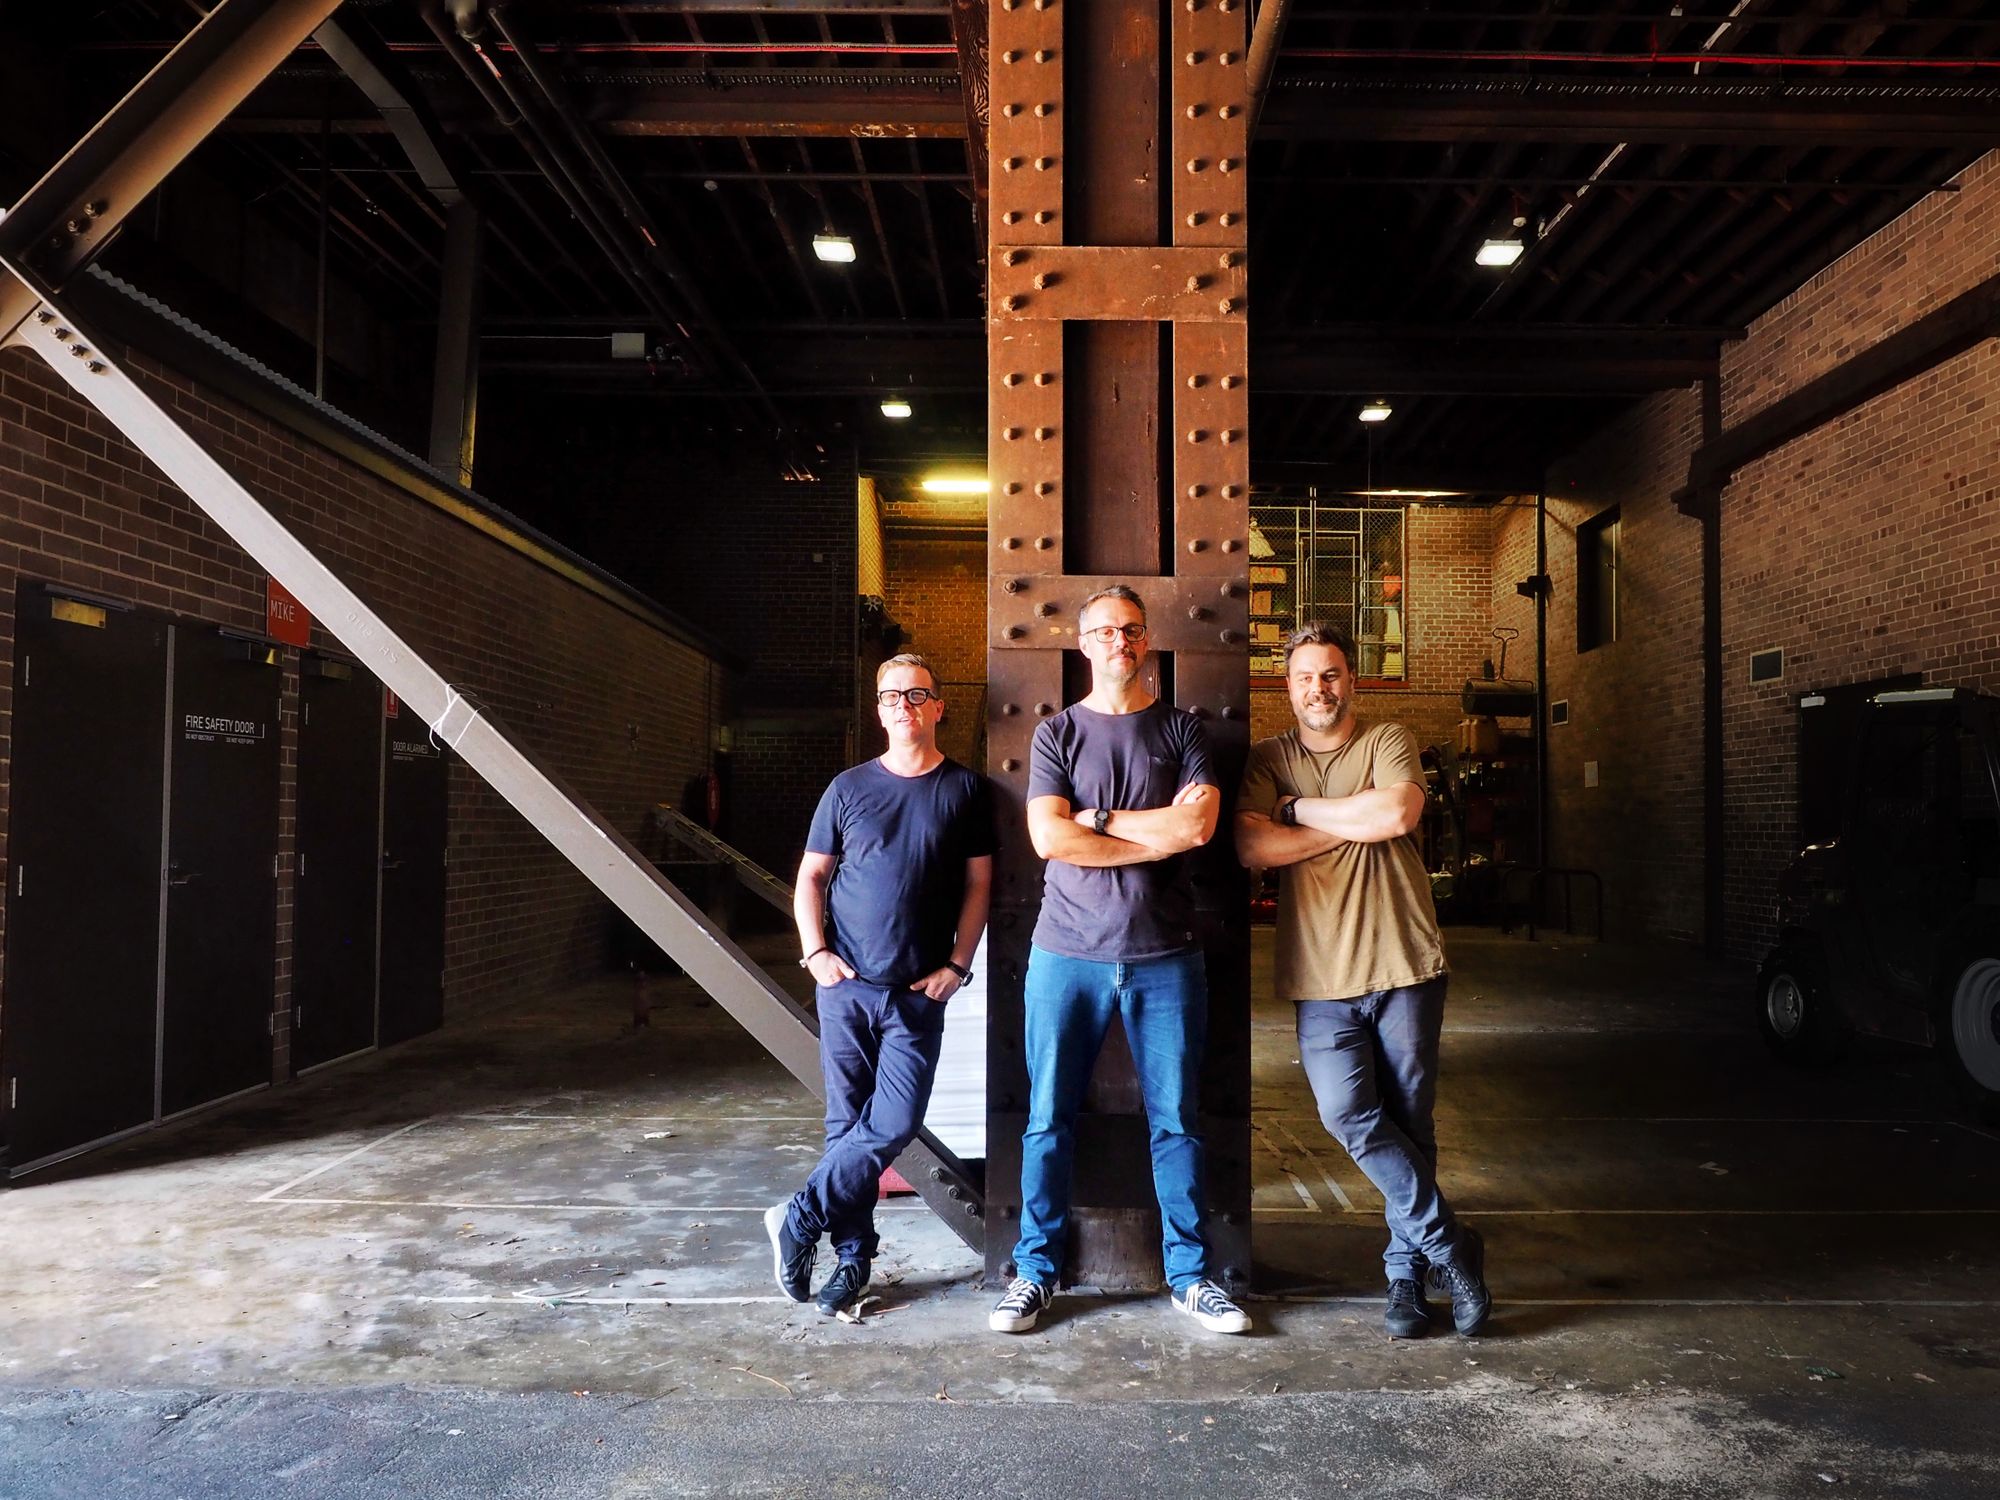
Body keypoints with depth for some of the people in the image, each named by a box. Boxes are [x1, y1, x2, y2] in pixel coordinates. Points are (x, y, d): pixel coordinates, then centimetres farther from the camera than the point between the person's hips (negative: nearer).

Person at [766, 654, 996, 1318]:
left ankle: (799, 1220, 9)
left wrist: (956, 964, -4)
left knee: (893, 1125, -8)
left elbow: (978, 883, 4)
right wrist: (815, 950, -4)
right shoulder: (849, 788, 6)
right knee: (848, 1124, 6)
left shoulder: (966, 789, 4)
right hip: (846, 985, 1)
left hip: (919, 993, -1)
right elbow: (811, 876, 10)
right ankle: (853, 1255, 19)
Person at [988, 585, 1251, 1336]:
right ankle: (1036, 1271, 21)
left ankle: (1189, 1275, 22)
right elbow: (1049, 838, -9)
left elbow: (1199, 826, -10)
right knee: (1048, 1122, 6)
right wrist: (1160, 834, -8)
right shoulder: (1057, 732, 6)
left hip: (1165, 957, 0)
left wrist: (1097, 818, -7)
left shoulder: (1182, 729, 7)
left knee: (1177, 1123, 8)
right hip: (1067, 955, 0)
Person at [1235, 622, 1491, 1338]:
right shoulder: (1267, 758, 8)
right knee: (1348, 1115, -11)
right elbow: (1252, 847, -9)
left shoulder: (1389, 741, 4)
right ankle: (1450, 1244, 7)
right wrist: (1355, 820, -10)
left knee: (1409, 1124, 6)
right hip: (1322, 978, 1)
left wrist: (1300, 808, -7)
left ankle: (1408, 1270, 23)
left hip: (1406, 965, -1)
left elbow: (1397, 814, -17)